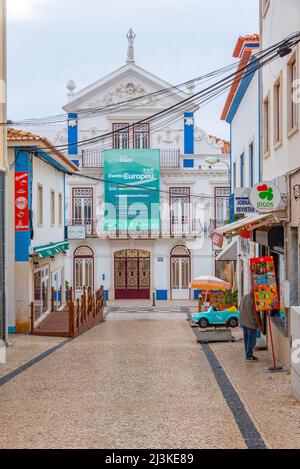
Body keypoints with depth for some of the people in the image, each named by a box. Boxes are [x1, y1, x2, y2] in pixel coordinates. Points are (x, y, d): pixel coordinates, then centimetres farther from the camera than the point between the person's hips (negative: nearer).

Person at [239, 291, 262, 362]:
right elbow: (255, 314, -19)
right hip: (251, 322, -8)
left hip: (243, 322, 8)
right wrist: (259, 324, -10)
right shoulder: (253, 300, -20)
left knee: (246, 339, 16)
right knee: (251, 340, 2)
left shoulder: (244, 297, 3)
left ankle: (248, 355, 24)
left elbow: (239, 308, 14)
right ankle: (249, 356, 5)